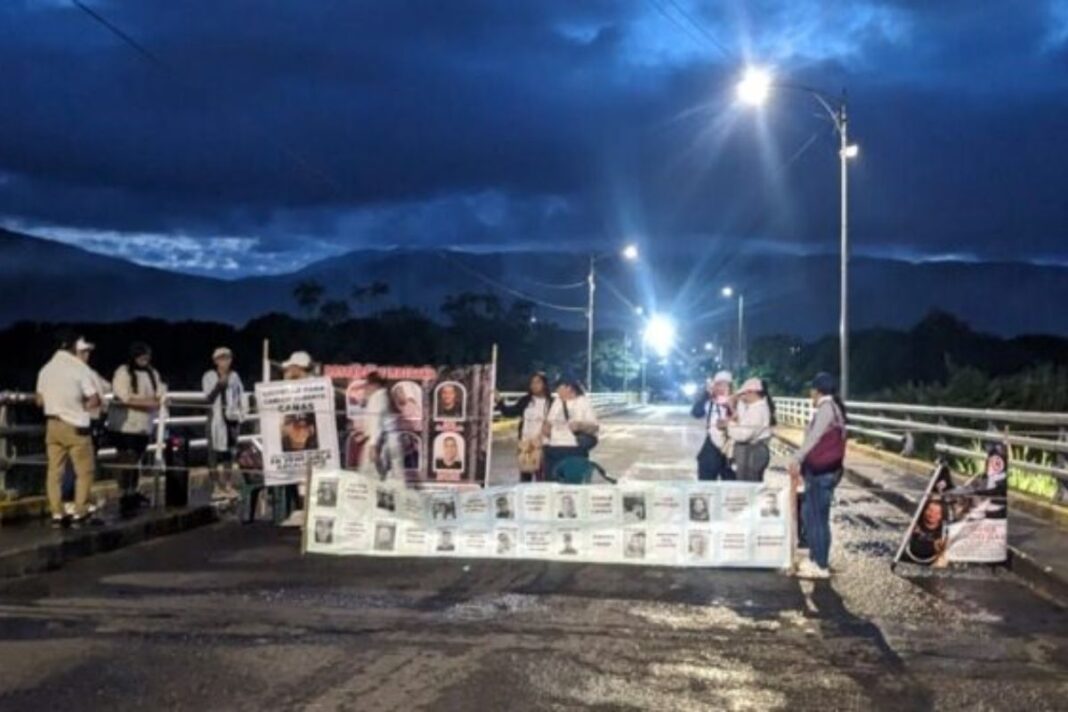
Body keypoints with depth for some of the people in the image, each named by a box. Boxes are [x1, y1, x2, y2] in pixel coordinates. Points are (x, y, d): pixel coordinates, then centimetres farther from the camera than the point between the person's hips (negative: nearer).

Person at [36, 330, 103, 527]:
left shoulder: (46, 369, 6)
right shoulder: (79, 367, -12)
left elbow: (40, 400, 13)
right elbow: (95, 400, -14)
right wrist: (82, 407, 4)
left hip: (52, 425, 6)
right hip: (75, 426, -6)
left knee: (54, 471, 8)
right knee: (85, 471, 5)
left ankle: (57, 515, 9)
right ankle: (79, 514, 3)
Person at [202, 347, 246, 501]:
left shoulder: (234, 376, 10)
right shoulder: (209, 376, 0)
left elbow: (241, 396, 14)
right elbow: (209, 398, -8)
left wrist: (241, 413, 3)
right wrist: (220, 384, -18)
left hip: (232, 418, 3)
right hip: (216, 418, -3)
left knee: (230, 453, 6)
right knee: (216, 453, -3)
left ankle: (229, 486, 12)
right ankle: (216, 487, 1)